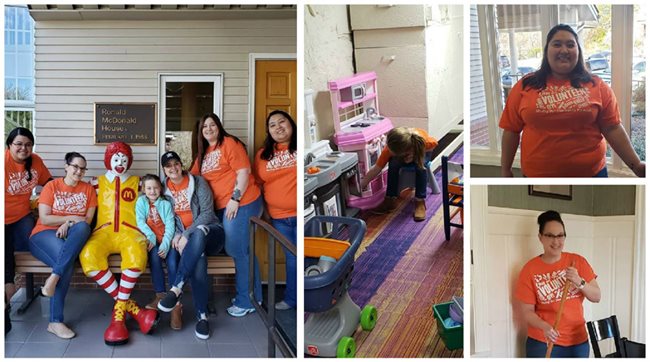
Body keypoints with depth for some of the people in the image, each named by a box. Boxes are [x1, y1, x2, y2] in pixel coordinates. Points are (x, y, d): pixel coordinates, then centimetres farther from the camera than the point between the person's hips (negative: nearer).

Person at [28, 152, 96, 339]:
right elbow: (44, 219, -6)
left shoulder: (88, 189, 10)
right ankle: (55, 321, -32)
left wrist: (68, 224, -15)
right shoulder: (52, 186, 3)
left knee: (83, 227, -36)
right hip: (45, 234, -2)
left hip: (71, 236, 2)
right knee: (67, 260, -35)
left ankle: (53, 278, -36)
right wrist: (71, 217, -12)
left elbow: (87, 220, 3)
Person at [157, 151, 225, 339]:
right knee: (197, 261, -34)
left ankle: (175, 289, -43)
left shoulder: (198, 182, 0)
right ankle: (202, 315, -27)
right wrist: (176, 235, -13)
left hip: (208, 230, -2)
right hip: (181, 235, 2)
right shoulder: (164, 188, 10)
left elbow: (207, 212, -8)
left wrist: (187, 234, -19)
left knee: (198, 234, -42)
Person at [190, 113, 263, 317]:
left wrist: (235, 199, -17)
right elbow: (193, 176, 27)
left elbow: (244, 172, -13)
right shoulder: (203, 153, 18)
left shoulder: (229, 143, -7)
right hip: (221, 208, 8)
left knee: (239, 250, -5)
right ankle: (252, 296, 22)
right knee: (237, 250, 11)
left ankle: (247, 301, 8)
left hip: (241, 204, -8)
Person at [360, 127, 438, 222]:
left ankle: (420, 201, -24)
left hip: (421, 153, -1)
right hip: (401, 157, 1)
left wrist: (416, 154, -32)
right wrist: (361, 185, -33)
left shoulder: (424, 140, -42)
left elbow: (434, 143, -18)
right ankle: (391, 199, -19)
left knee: (420, 165, -33)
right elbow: (376, 169, -30)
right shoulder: (390, 148, -37)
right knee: (393, 164, -30)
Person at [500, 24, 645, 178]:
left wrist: (636, 164, -4)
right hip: (538, 174, 0)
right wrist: (505, 170, 2)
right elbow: (511, 130, 2)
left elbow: (613, 129, 1)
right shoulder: (525, 86, -1)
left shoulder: (596, 85, 1)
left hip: (591, 172, 1)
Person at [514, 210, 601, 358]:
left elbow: (596, 297, 0)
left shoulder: (578, 261, 0)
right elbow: (527, 311, -7)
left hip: (578, 341, 3)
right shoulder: (530, 269, -9)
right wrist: (545, 327, -25)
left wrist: (579, 282, -17)